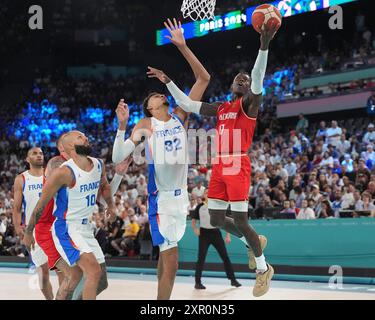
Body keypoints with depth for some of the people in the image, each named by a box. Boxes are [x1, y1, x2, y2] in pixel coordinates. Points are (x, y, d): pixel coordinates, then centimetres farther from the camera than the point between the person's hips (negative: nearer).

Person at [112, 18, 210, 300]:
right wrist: (122, 125, -24)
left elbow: (204, 79, 1)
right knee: (171, 263, -9)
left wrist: (182, 46, -7)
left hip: (181, 195, 5)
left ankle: (161, 296, 28)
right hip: (161, 198, -5)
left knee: (166, 253, 16)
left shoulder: (181, 117, 6)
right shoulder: (145, 126, -4)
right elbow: (118, 158, -13)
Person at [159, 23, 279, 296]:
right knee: (216, 219, 9)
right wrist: (168, 81, 21)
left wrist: (264, 46, -31)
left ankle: (264, 269, 8)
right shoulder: (220, 108, 19)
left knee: (240, 221, -8)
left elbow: (258, 80, -18)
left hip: (239, 166, -7)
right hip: (219, 166, 7)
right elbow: (187, 104, 24)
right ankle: (253, 242, 33)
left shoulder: (250, 103, 1)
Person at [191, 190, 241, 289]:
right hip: (204, 233, -1)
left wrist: (228, 235, -4)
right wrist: (195, 228, -16)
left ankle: (233, 279, 12)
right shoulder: (200, 207, 0)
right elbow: (193, 220, 4)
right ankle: (197, 282, 3)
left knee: (225, 257, 2)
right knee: (201, 258, -4)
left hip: (216, 232, 1)